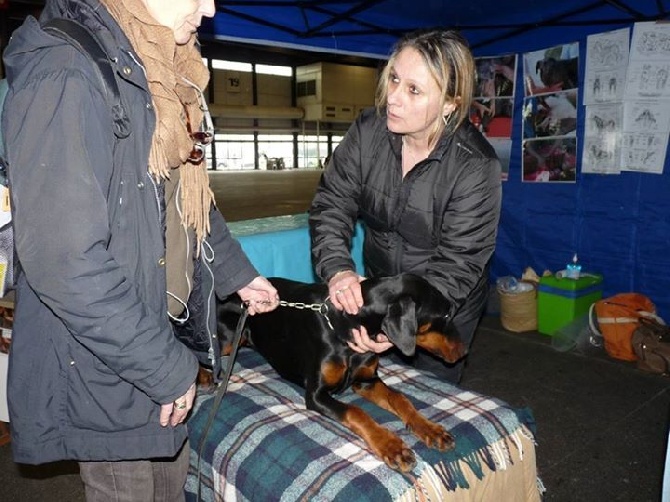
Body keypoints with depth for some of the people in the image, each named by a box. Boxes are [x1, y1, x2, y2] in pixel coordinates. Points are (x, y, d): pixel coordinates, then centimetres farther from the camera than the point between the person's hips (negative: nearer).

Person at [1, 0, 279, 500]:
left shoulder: (161, 77, 8)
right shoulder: (64, 75, -21)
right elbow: (63, 260, -26)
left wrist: (237, 273, 20)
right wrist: (166, 365, -20)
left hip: (168, 333, 8)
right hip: (104, 367, -8)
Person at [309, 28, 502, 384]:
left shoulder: (475, 165, -26)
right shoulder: (367, 131, -16)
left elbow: (457, 263, -24)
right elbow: (331, 205, -13)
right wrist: (338, 270, -31)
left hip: (448, 302, -3)